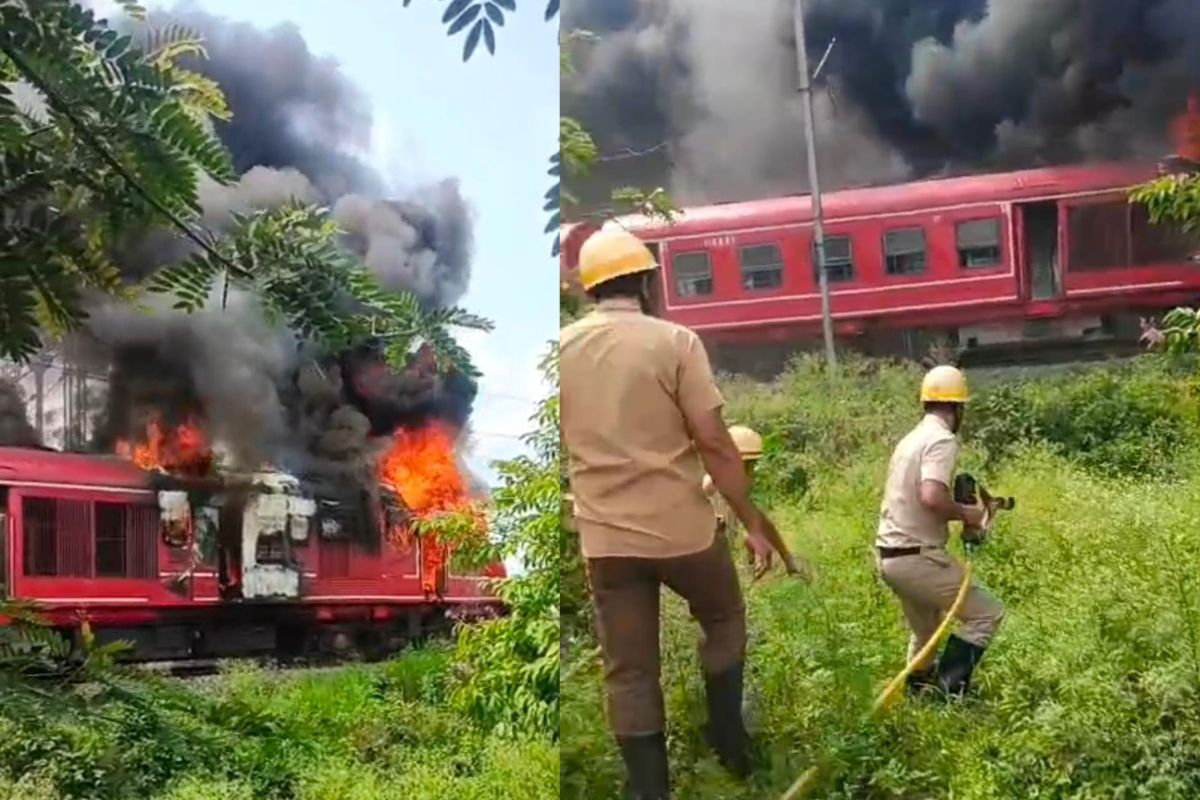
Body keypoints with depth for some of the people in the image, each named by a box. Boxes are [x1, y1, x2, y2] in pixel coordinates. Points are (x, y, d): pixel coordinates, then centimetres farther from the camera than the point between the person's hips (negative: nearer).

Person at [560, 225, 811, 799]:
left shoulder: (561, 348, 1)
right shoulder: (674, 341, -10)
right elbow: (715, 444, -13)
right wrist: (754, 525, -5)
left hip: (605, 536, 3)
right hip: (681, 526, -2)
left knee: (628, 672, 9)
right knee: (724, 621, 25)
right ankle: (728, 741, 28)